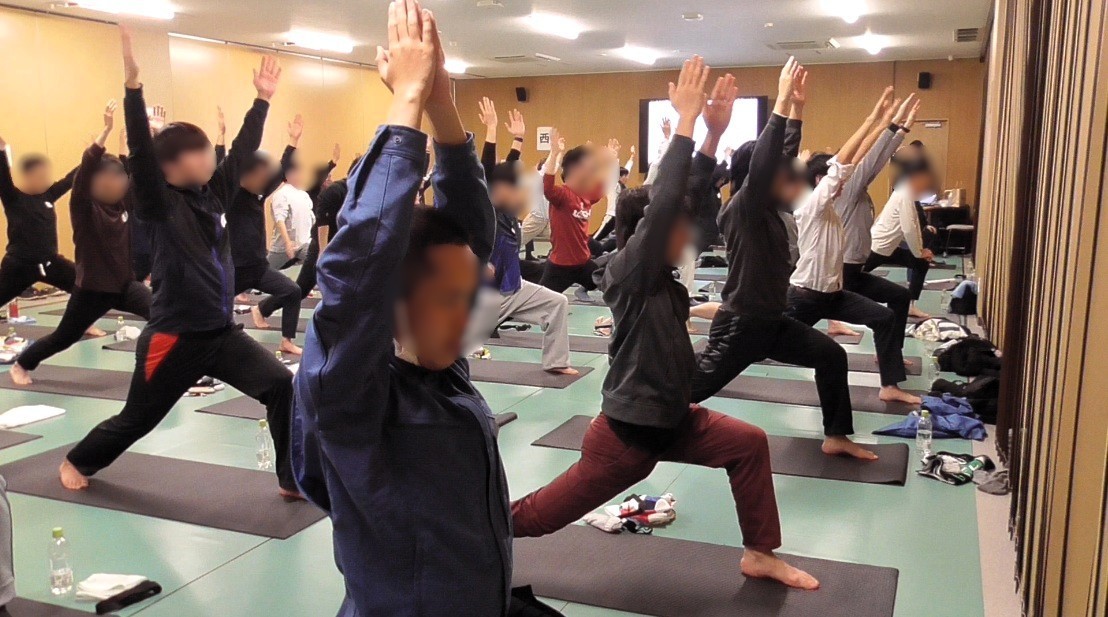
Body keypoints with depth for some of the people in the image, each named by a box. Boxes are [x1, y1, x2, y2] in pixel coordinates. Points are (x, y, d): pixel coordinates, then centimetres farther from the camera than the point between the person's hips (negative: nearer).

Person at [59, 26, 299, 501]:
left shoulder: (213, 193, 5)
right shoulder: (161, 204, -12)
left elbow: (243, 150, 9)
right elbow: (141, 152, -25)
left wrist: (262, 98, 9)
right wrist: (133, 84, -33)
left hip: (221, 333, 5)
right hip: (174, 338, -5)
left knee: (281, 386, -13)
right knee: (137, 419, 13)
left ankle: (293, 479, -2)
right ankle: (76, 462, 43)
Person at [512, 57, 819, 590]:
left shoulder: (658, 273, 2)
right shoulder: (626, 271, -20)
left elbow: (688, 204, -2)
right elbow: (664, 202, -32)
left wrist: (716, 133, -7)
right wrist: (686, 119, -28)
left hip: (672, 418, 8)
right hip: (627, 428, -8)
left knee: (749, 445, 5)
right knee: (545, 511, 4)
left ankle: (759, 555, 20)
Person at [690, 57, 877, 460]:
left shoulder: (768, 211, 6)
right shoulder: (744, 209, -17)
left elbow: (783, 157, 9)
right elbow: (762, 162, -31)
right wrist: (782, 102, -29)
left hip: (771, 322, 9)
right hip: (740, 325, -9)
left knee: (832, 356, 8)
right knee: (694, 386, -2)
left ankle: (836, 438, 18)